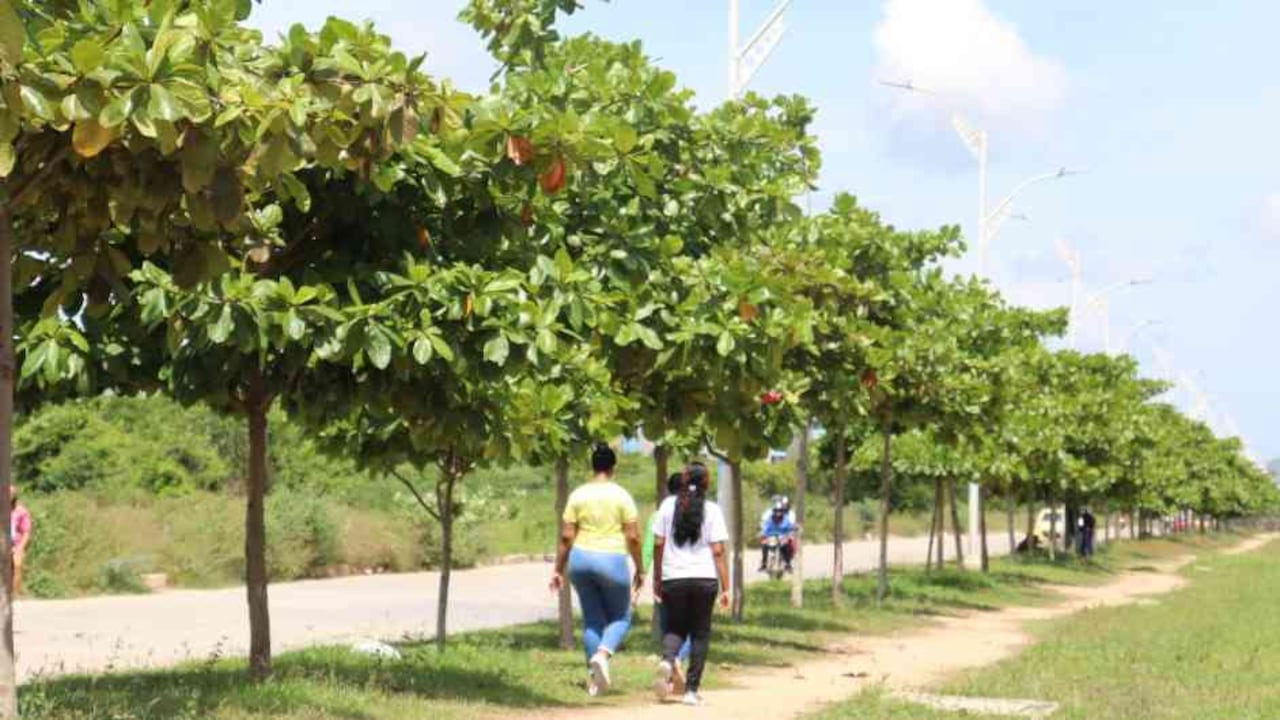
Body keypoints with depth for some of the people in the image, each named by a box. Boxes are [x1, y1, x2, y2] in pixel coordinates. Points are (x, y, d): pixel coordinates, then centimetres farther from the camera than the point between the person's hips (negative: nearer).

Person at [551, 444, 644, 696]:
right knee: (620, 617, 12)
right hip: (612, 561, -3)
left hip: (581, 561, 3)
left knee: (592, 618, 12)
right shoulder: (621, 496, -5)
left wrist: (558, 570, 7)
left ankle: (594, 676, 11)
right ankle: (603, 653, -16)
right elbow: (633, 537, -6)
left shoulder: (578, 495, 3)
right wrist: (640, 570, 3)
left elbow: (566, 537, 1)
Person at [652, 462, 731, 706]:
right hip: (705, 578, -1)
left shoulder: (668, 505, 3)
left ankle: (667, 661, -18)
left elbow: (658, 544, 3)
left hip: (673, 578, 1)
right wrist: (725, 588, -2)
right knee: (700, 633, 9)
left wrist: (657, 578, 12)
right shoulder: (712, 510, -2)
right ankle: (692, 690, 6)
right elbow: (718, 552, -5)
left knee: (674, 628, 14)